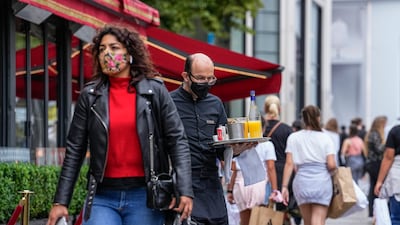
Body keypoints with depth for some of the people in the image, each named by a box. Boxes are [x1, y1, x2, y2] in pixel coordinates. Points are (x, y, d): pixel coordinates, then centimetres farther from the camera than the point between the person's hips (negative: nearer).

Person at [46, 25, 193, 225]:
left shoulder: (155, 91, 3)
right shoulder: (90, 95, 6)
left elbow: (177, 141, 1)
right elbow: (74, 150, 7)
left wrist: (184, 191, -10)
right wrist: (61, 201, 2)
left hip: (144, 195, -1)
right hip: (102, 197, 1)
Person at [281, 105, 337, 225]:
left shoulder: (293, 137, 7)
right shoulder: (325, 138, 3)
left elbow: (289, 164, 0)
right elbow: (331, 165, -4)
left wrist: (284, 186, 1)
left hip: (302, 181, 2)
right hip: (322, 181, -2)